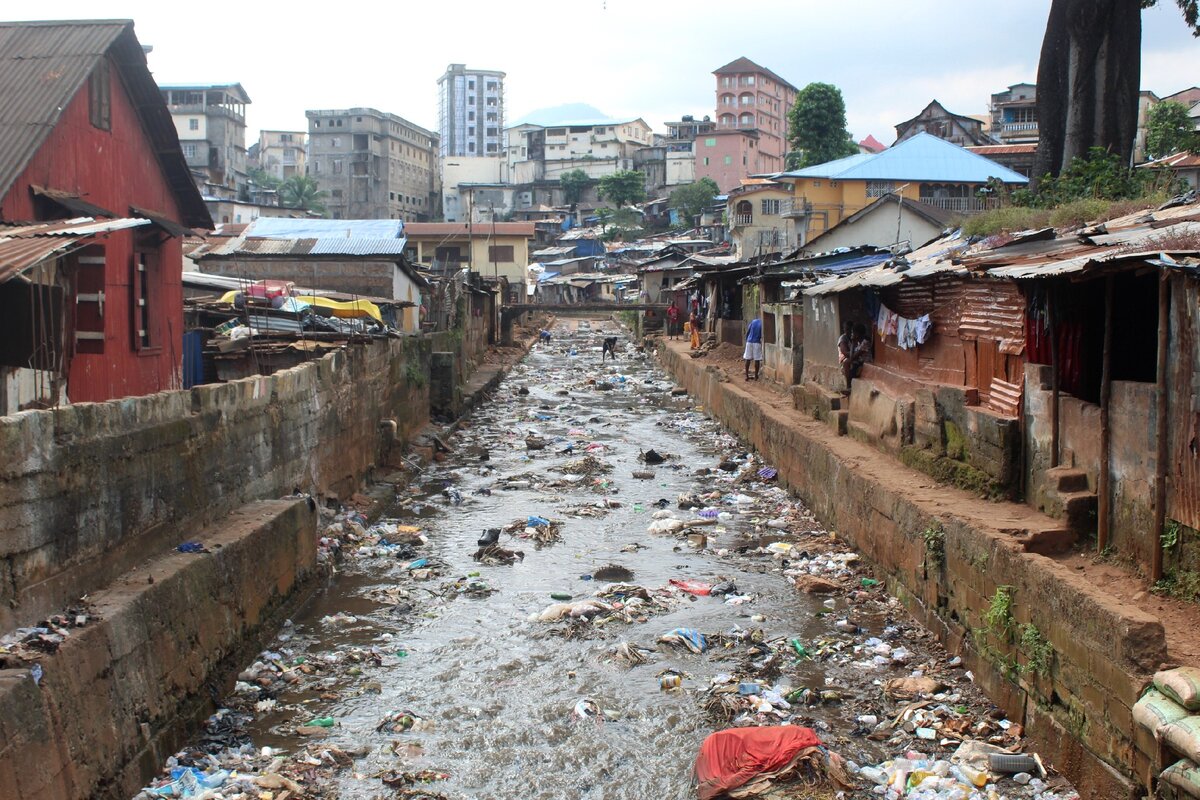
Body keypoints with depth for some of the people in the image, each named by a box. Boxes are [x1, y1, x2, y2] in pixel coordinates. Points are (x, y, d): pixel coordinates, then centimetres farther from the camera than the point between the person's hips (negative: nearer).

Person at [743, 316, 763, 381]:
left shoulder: (753, 321, 5)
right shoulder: (762, 324, -5)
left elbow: (747, 332, 6)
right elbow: (762, 336, -6)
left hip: (749, 342, 3)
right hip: (757, 343, -3)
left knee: (747, 359, 6)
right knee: (757, 359, 2)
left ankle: (747, 375, 6)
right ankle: (756, 376, 4)